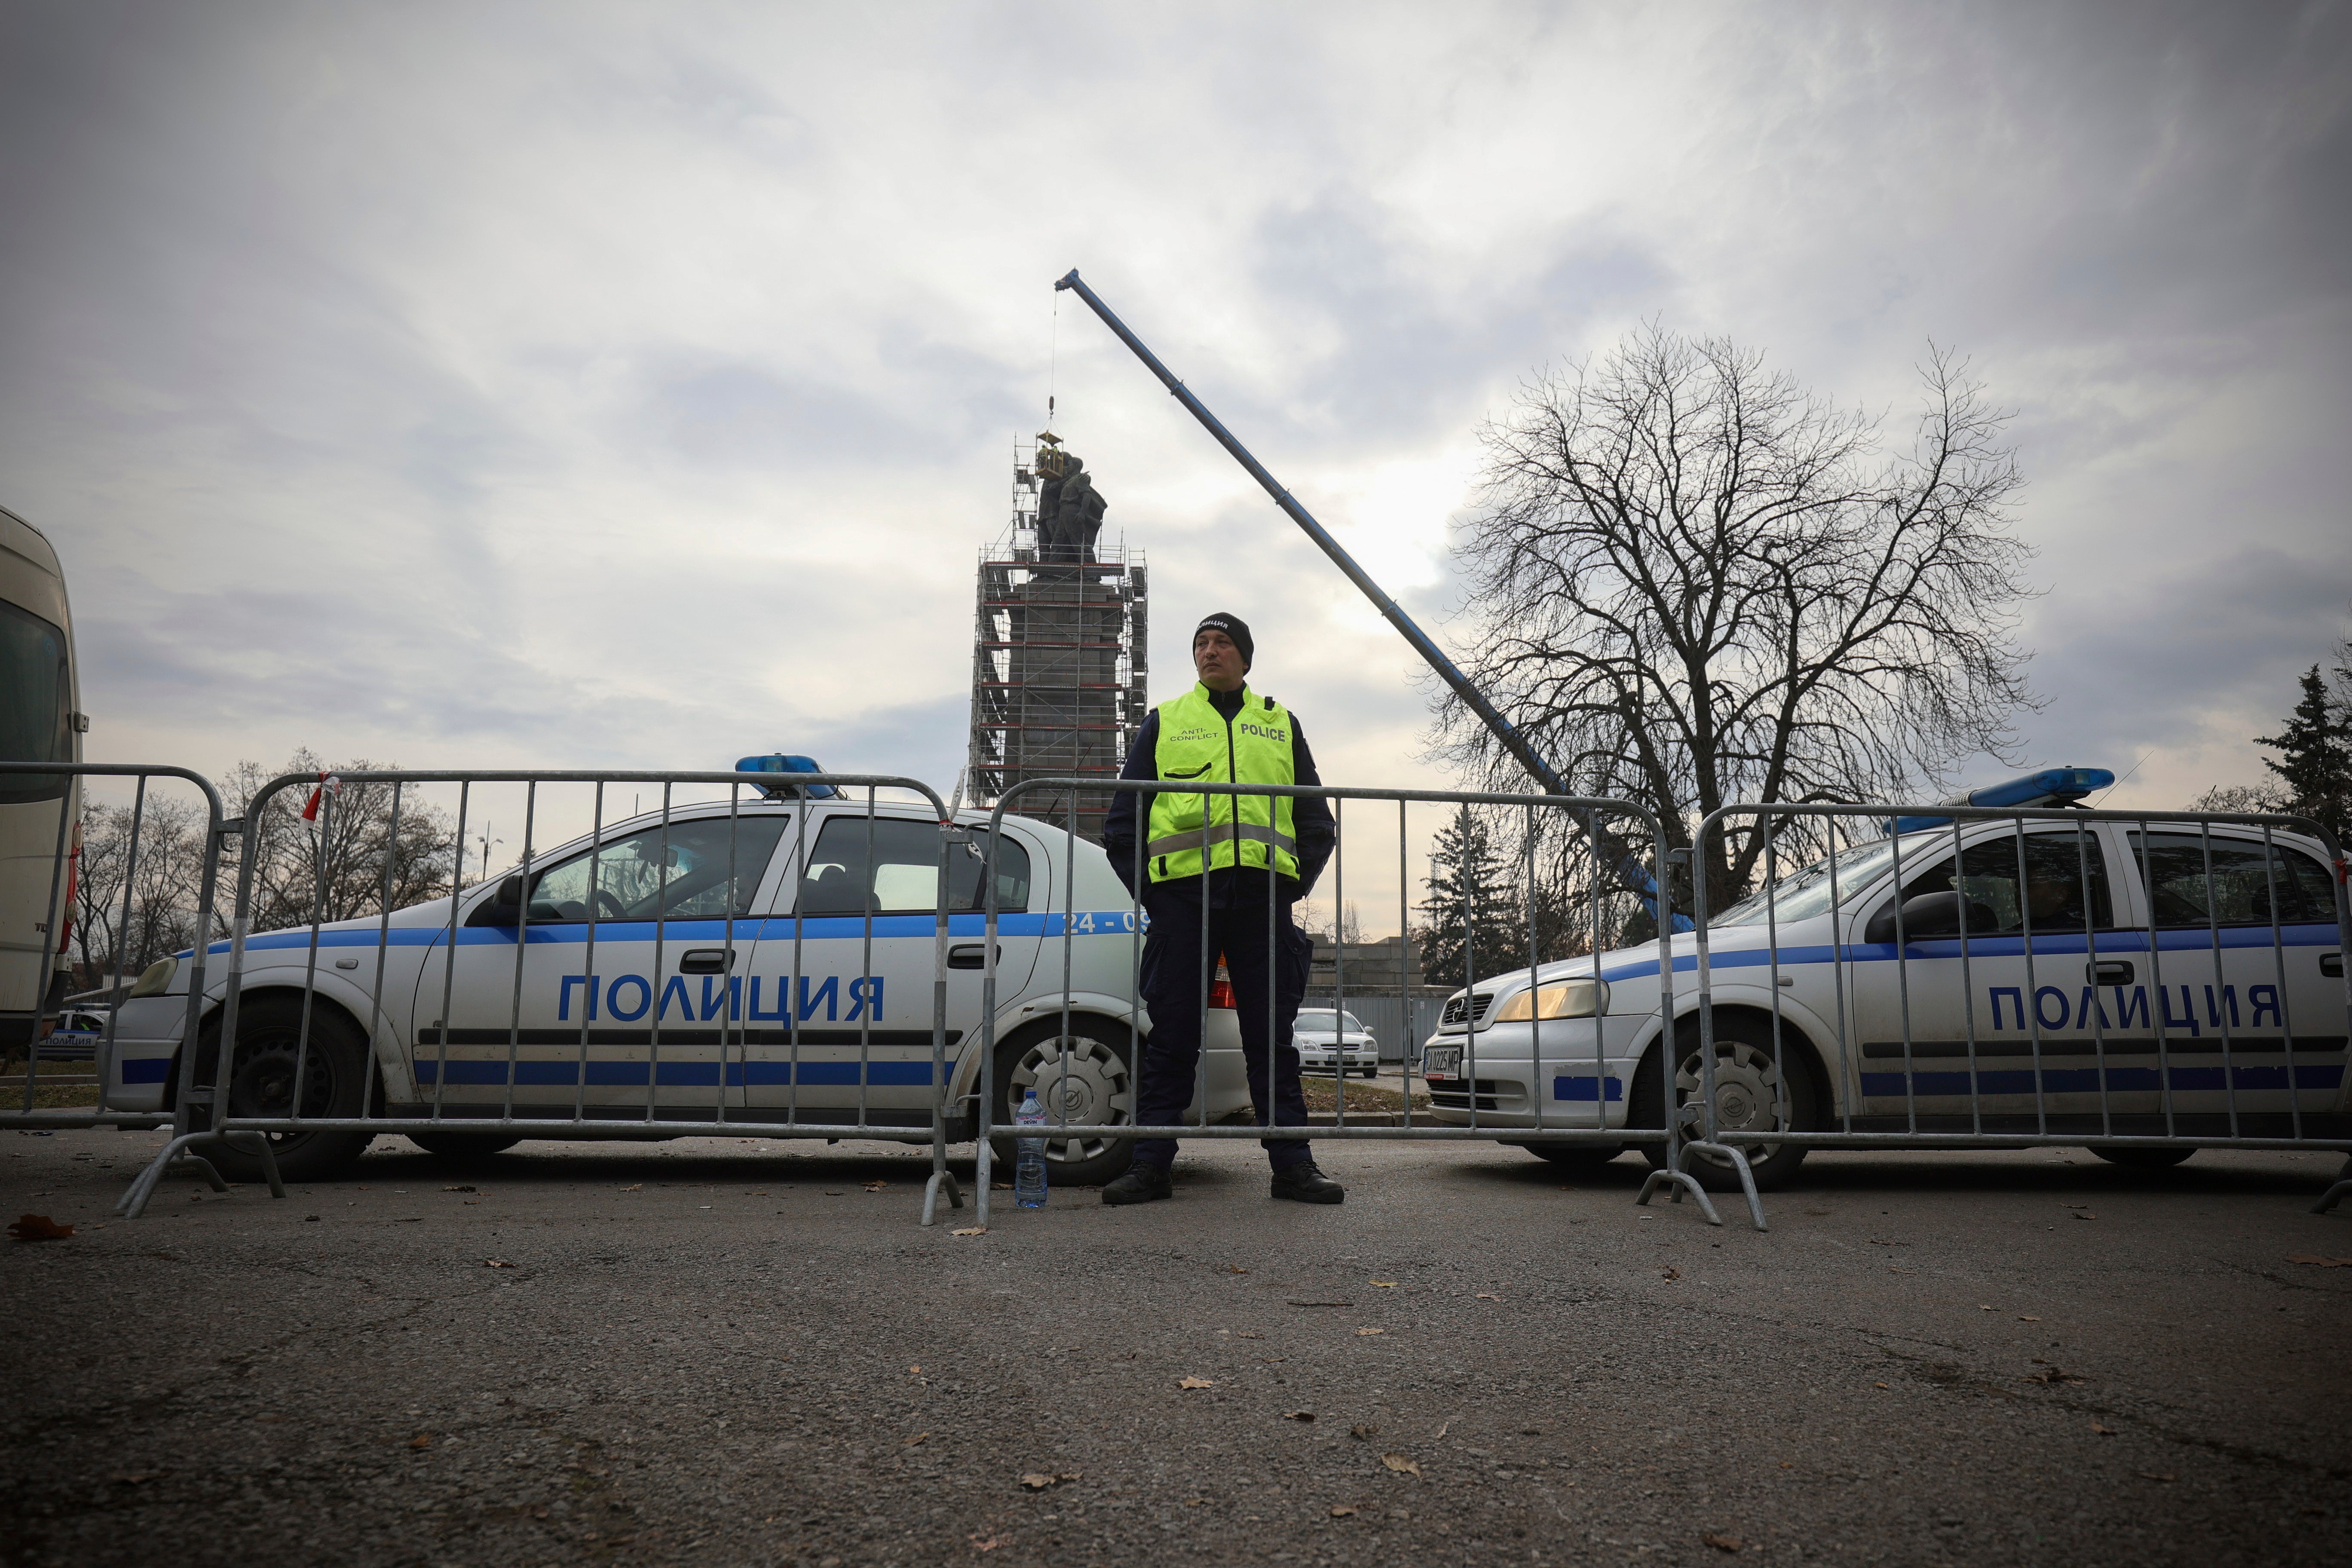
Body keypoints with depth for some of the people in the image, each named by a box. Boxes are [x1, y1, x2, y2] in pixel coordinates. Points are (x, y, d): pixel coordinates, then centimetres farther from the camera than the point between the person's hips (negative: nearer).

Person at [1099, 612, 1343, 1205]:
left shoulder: (1281, 725, 19)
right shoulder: (1164, 722, 16)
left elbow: (1317, 824, 19)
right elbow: (1123, 821, 13)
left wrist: (1294, 886, 6)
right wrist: (1146, 890, 2)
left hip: (1262, 897, 1)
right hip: (1181, 893, -1)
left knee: (1273, 1039, 3)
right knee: (1170, 1037, 0)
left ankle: (1293, 1165, 8)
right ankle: (1150, 1165, 6)